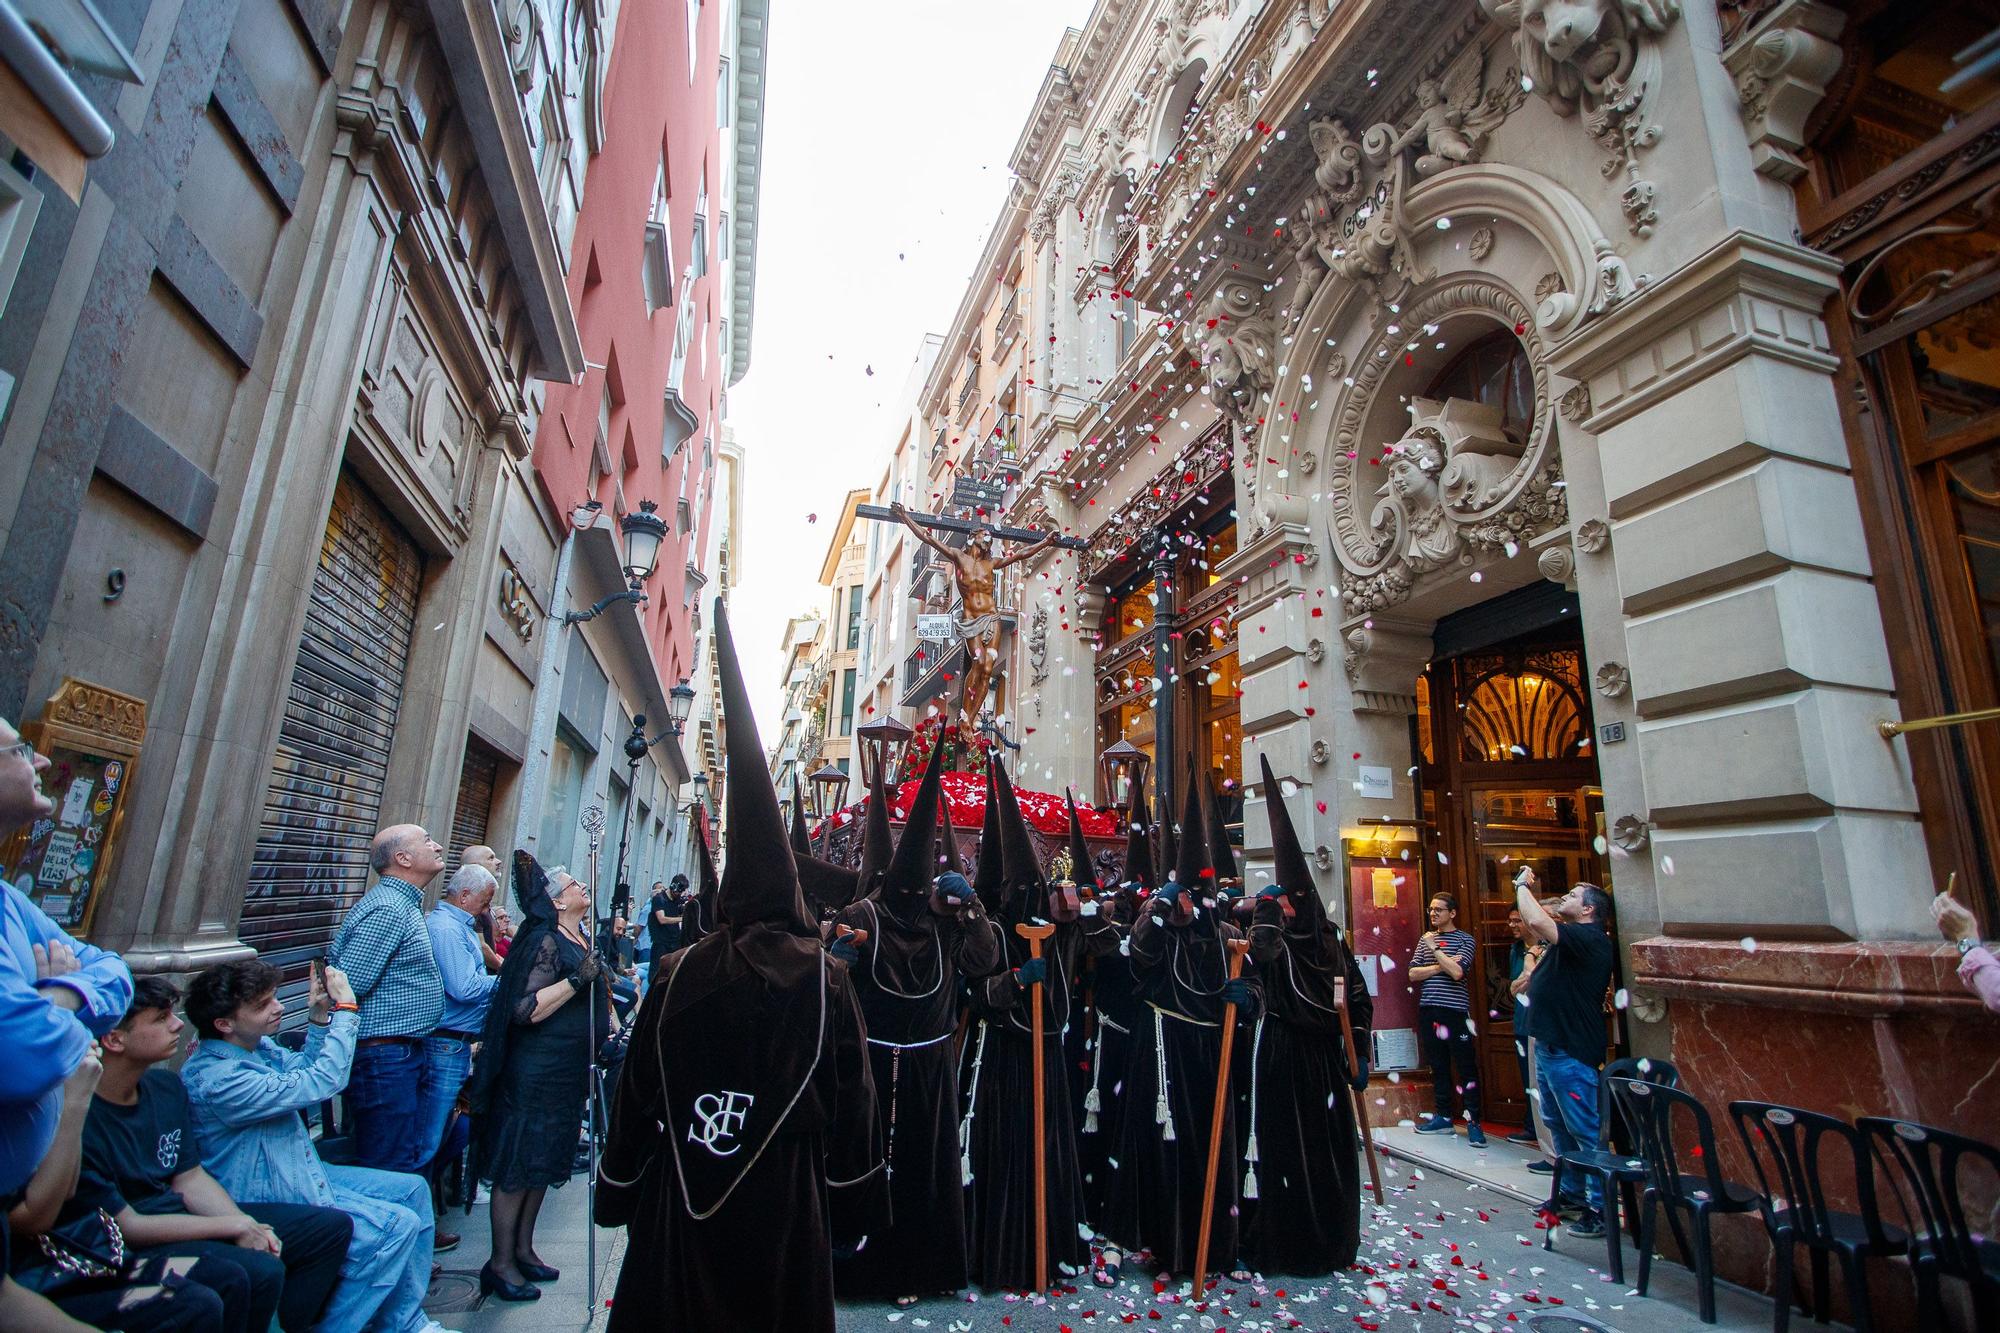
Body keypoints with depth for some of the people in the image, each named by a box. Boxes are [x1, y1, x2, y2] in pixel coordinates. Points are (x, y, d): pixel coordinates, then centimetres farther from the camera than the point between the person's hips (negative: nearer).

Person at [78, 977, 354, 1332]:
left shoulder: (166, 1086, 2)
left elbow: (190, 1177, 7)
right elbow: (124, 1226, -20)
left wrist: (247, 1225, -8)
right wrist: (235, 1226, -16)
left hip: (181, 1215, 8)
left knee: (332, 1226, 3)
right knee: (261, 1271, -32)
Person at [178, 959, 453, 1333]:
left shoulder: (257, 1045, 0)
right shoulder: (216, 1080, -29)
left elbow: (301, 1068, 18)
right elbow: (321, 1083, -30)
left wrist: (319, 1015, 0)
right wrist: (345, 1008, -22)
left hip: (303, 1173, 10)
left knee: (413, 1189, 7)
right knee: (398, 1225, -18)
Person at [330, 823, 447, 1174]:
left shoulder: (404, 904, 15)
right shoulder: (387, 911, -19)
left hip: (407, 1055, 10)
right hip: (385, 1058, -10)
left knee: (417, 1158, 17)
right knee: (390, 1172, 0)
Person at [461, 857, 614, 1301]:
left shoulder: (581, 938, 9)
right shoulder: (546, 941, -18)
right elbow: (524, 1010, -25)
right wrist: (576, 980, -29)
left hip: (569, 1071, 9)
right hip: (536, 1072, -9)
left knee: (543, 1163, 17)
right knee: (517, 1166, 2)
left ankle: (523, 1248, 30)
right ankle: (501, 1262, 14)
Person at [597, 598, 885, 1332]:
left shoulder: (678, 974, -6)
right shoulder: (824, 978, -10)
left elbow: (636, 1093, 1)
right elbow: (853, 1095, -7)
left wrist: (618, 1189, 14)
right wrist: (852, 1207, 3)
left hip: (678, 1196, 2)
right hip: (786, 1197, -1)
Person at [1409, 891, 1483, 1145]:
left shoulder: (1464, 940, 0)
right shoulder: (1426, 939, 14)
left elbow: (1457, 972, -16)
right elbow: (1413, 974, 5)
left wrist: (1435, 949, -12)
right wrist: (1440, 966, -7)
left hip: (1455, 1010, -5)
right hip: (1428, 1010, 5)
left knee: (1466, 1067, -4)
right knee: (1437, 1066, 11)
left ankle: (1473, 1122, 2)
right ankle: (1443, 1117, 20)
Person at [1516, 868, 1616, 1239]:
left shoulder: (1589, 938, -18)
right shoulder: (1570, 937, 12)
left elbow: (1537, 922, -32)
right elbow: (1535, 926, 26)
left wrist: (1523, 886, -17)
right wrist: (1525, 889, 15)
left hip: (1570, 1051, -11)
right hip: (1550, 1045, 11)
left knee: (1584, 1129, -3)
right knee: (1558, 1125, 19)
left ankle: (1600, 1206, 5)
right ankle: (1572, 1192, 31)